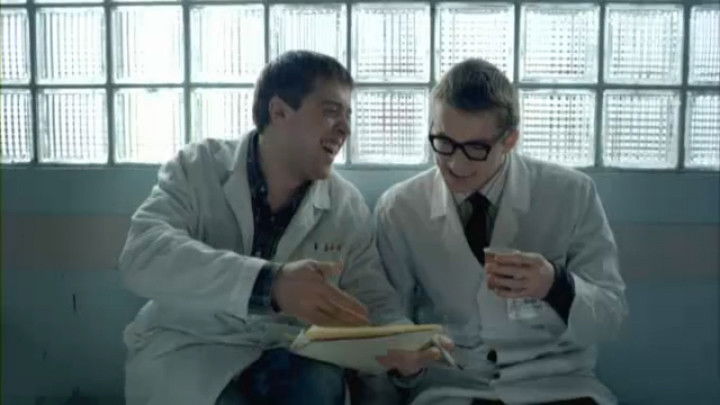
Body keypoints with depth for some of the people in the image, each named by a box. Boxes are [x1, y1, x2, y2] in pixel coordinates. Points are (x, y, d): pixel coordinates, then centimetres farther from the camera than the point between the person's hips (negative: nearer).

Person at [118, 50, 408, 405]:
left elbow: (375, 302, 4)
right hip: (187, 349, -2)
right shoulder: (196, 168, -7)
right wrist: (269, 284, -37)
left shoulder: (347, 206, 1)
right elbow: (142, 256, -23)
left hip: (285, 358, 3)